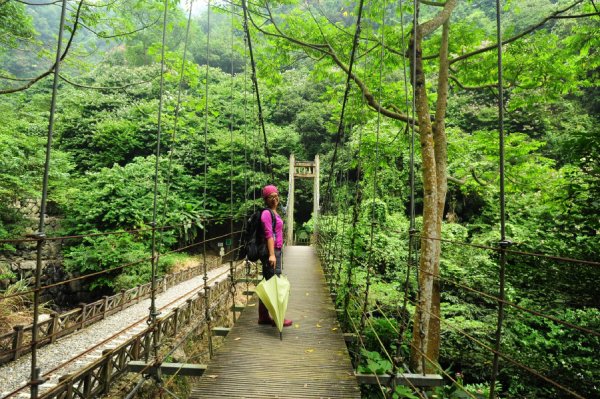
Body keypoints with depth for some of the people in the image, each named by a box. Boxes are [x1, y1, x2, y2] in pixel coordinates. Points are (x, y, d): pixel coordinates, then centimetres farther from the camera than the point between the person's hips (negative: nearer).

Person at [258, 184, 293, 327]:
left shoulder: (274, 212, 15)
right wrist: (272, 254, -27)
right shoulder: (266, 213, -13)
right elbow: (269, 234, -22)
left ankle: (264, 316, 24)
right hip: (271, 252, -10)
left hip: (276, 251, 10)